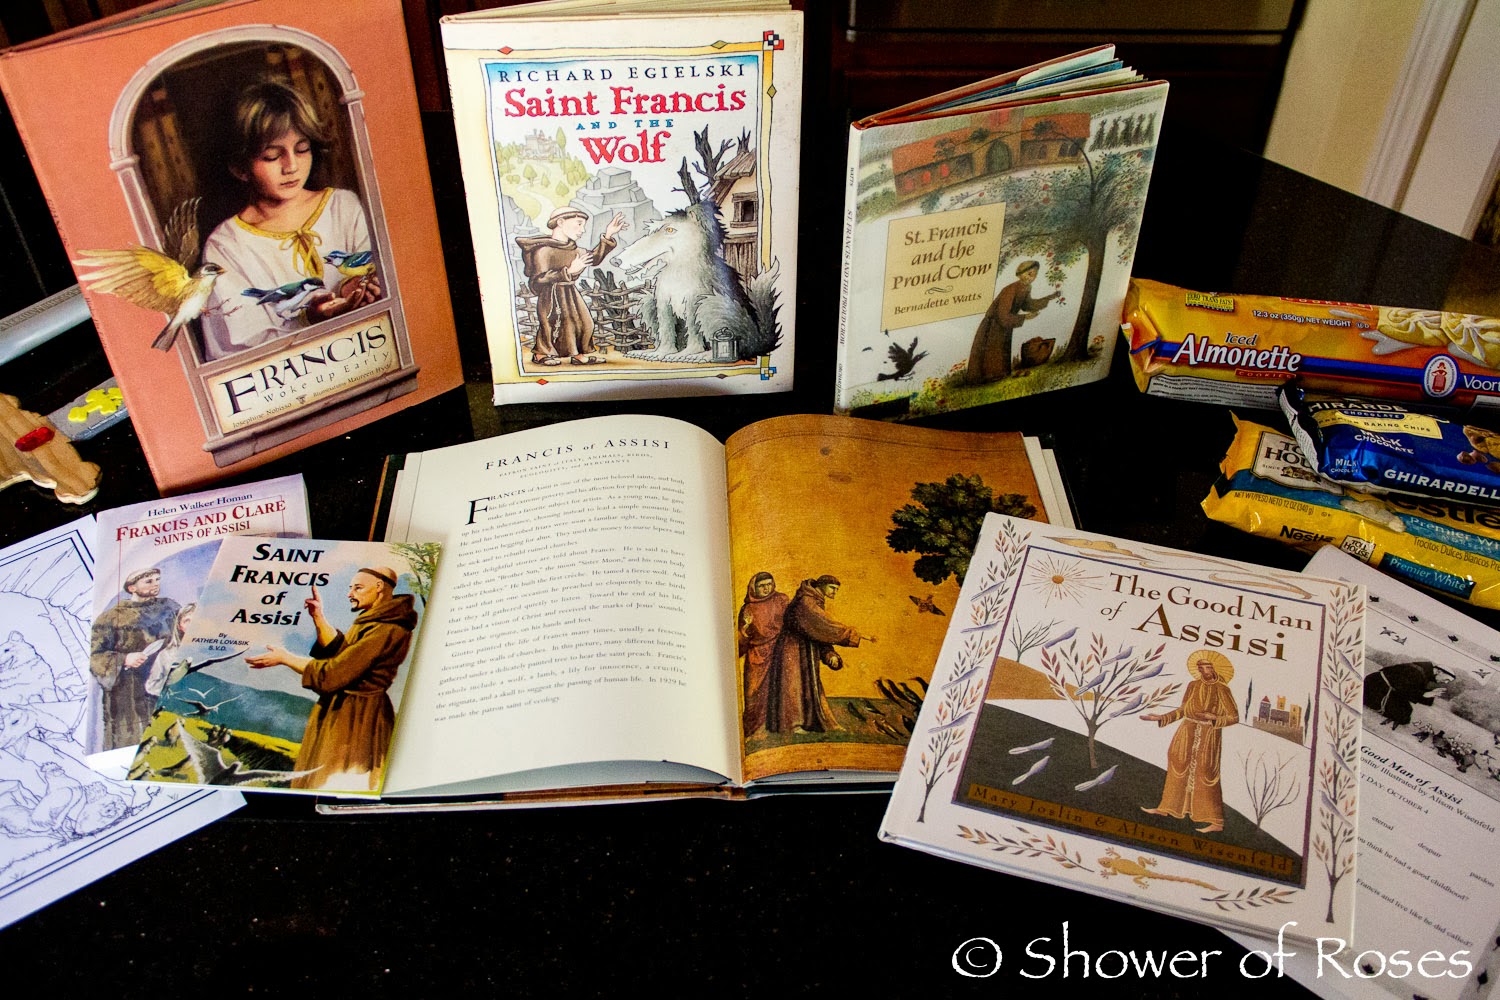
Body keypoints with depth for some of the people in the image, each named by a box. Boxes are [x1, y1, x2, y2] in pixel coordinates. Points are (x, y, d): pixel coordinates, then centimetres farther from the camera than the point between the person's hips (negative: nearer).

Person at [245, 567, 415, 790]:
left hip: (356, 718, -10)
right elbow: (339, 650, 10)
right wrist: (319, 618, 0)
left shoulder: (386, 630, -23)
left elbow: (334, 674, -23)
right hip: (341, 709, 10)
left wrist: (285, 658, -12)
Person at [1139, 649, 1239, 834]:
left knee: (1205, 776, -6)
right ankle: (1165, 808, 28)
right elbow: (1183, 710, 15)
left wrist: (1212, 717, -21)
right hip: (1188, 733, 6)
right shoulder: (1193, 686, 8)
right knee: (1178, 770, 15)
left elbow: (1234, 717, -8)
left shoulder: (1221, 689, -8)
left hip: (1208, 736, -6)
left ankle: (1216, 822, 1)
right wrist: (1160, 718, 11)